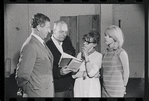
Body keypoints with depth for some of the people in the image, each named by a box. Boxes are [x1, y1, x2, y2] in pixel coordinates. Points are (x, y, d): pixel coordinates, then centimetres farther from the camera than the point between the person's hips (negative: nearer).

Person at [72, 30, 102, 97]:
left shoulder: (98, 56, -5)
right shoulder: (79, 54, 9)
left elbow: (91, 73, -15)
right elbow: (73, 74, 3)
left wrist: (86, 56, -12)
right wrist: (85, 73, -12)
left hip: (92, 89, -4)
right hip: (79, 87, 4)